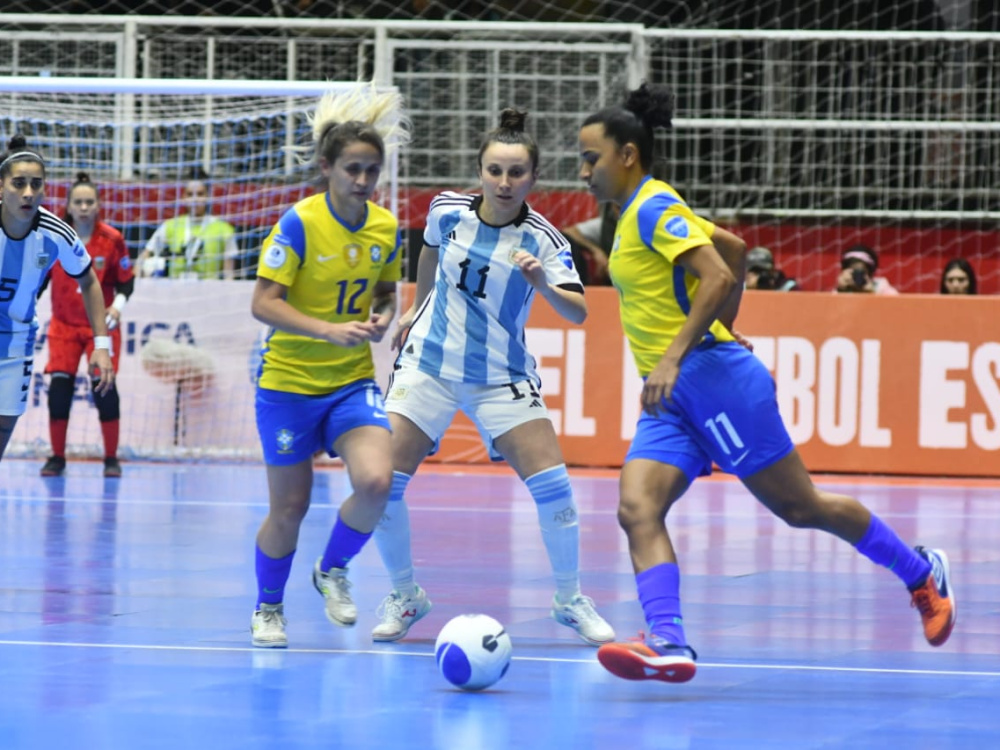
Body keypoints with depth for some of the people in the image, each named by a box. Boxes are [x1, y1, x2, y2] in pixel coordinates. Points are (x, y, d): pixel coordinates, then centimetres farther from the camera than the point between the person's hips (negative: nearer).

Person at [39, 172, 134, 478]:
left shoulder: (112, 239, -10)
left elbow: (126, 281, -3)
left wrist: (117, 306, -20)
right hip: (64, 324, 1)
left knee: (104, 387, -9)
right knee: (59, 386, -8)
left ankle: (111, 459, 3)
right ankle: (57, 458, 5)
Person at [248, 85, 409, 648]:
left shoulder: (387, 227, 0)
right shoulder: (300, 223, -15)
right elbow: (264, 303, -17)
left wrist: (382, 318, -5)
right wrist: (327, 330, -29)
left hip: (353, 381, 3)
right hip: (290, 383, -3)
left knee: (376, 482, -21)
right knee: (290, 508, 3)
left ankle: (333, 571, 8)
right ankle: (268, 607, 30)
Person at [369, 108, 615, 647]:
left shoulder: (542, 239, -13)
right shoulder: (449, 210, -6)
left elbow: (577, 313, -26)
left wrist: (543, 284, -45)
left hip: (501, 376, -1)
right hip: (429, 363, 1)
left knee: (551, 483, -14)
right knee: (383, 483, -10)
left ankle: (569, 599, 6)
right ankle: (404, 596, 13)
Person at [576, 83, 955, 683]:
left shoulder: (654, 208, -11)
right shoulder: (639, 213, 17)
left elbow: (719, 277, -22)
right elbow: (733, 247, 27)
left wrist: (675, 355, -27)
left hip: (710, 377, -9)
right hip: (669, 395, 9)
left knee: (799, 507, -1)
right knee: (637, 510, -12)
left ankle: (923, 575, 15)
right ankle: (669, 644, -26)